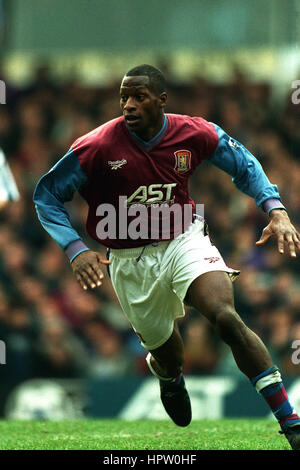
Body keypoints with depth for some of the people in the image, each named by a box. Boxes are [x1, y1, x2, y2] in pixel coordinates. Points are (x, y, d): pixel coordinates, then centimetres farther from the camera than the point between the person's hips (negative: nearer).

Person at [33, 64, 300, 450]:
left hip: (184, 242, 0)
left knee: (227, 319, -25)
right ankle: (170, 376, 56)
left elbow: (244, 165, 9)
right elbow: (47, 196, -6)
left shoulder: (196, 134, -9)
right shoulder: (96, 147, -16)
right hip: (130, 263, 1)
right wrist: (75, 250, -20)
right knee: (165, 350, 11)